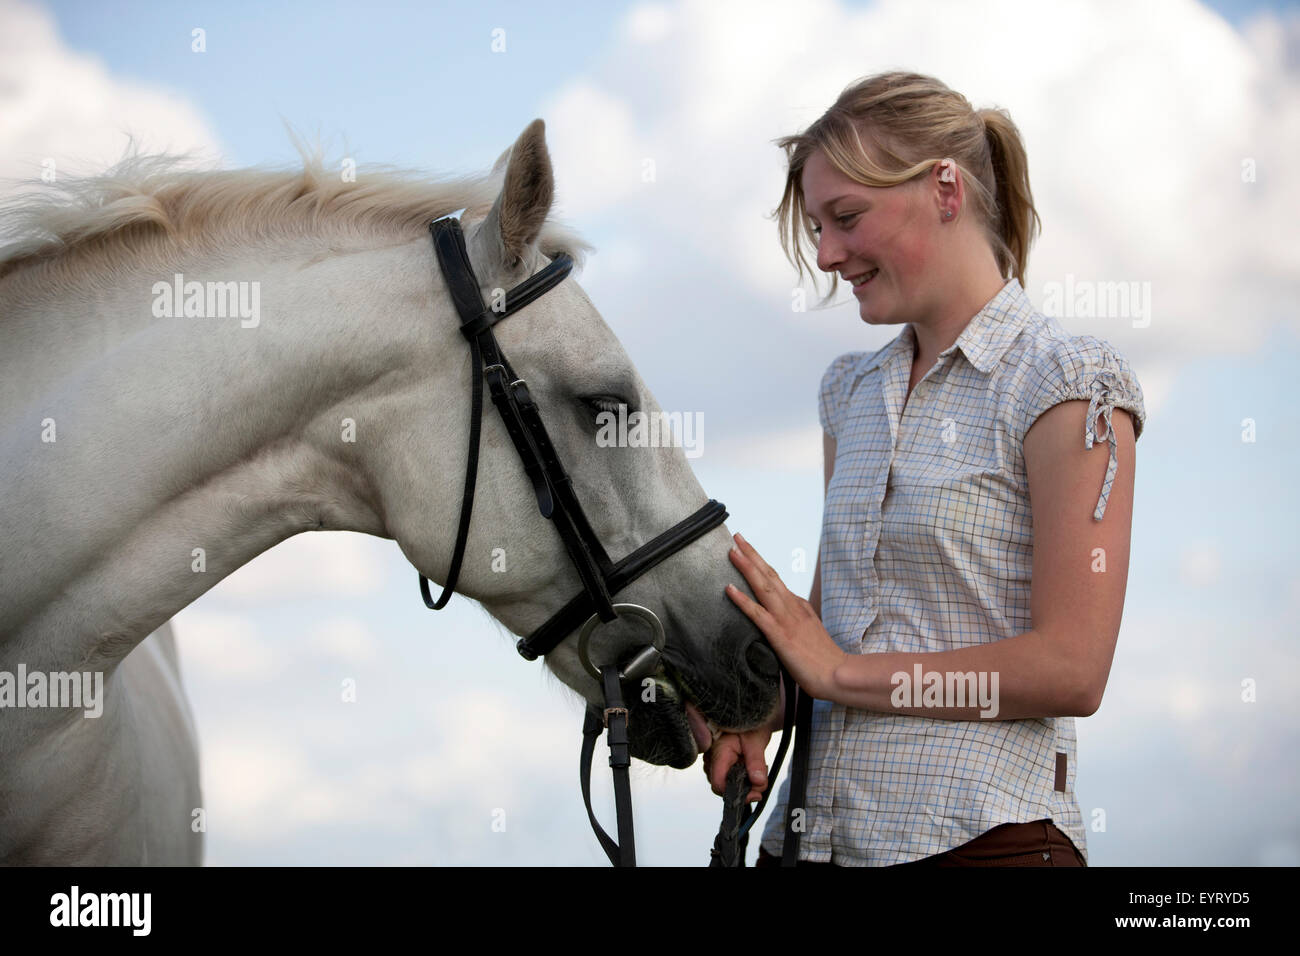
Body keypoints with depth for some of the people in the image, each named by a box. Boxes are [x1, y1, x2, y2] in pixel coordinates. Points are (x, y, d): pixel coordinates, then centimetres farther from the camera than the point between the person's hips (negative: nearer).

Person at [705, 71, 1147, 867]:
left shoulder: (1068, 383, -9)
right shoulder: (853, 390, 14)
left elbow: (1070, 669, -16)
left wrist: (840, 672, -13)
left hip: (978, 835, -7)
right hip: (813, 825, 7)